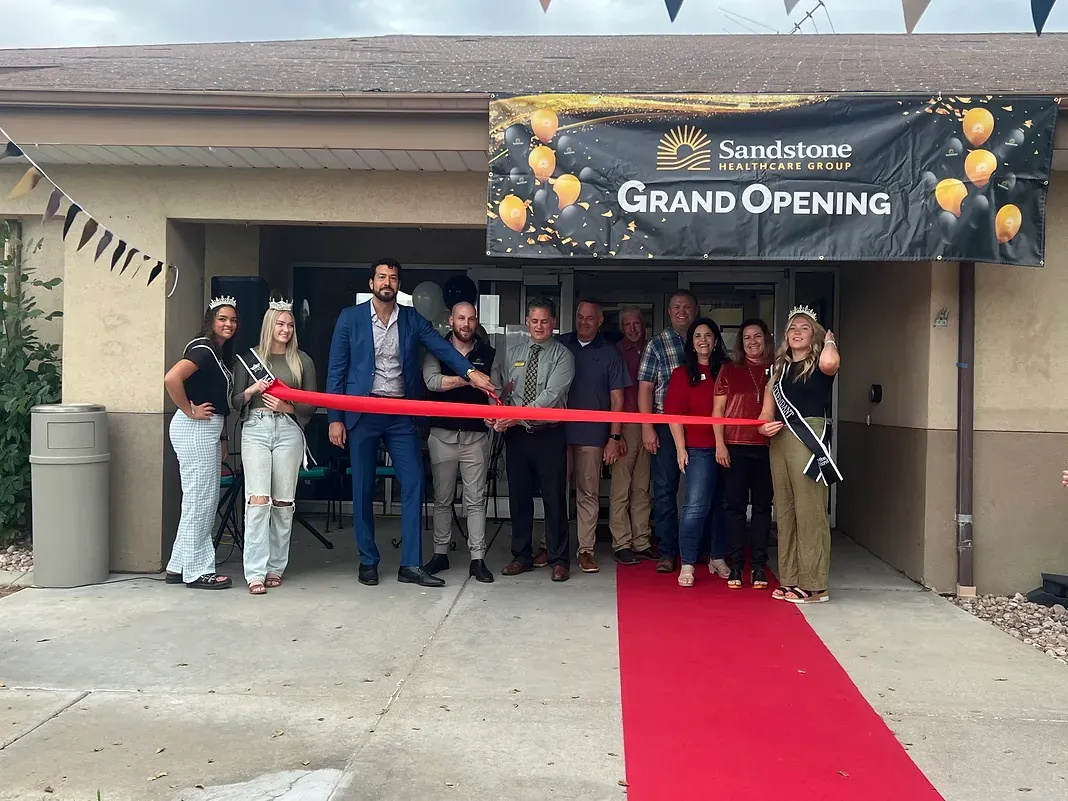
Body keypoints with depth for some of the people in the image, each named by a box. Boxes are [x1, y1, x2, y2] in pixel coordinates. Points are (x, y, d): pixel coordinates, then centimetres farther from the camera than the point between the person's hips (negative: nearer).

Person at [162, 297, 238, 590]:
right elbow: (171, 379, -29)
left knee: (206, 501, 13)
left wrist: (222, 438, 17)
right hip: (195, 429, -10)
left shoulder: (221, 353, 15)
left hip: (210, 430, 10)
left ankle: (179, 566, 21)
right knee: (199, 500, -4)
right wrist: (190, 411, -18)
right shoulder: (202, 349, -13)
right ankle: (196, 572, 5)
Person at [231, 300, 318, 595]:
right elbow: (236, 401, 9)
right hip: (256, 429, -1)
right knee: (258, 499, -11)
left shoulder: (302, 360, 10)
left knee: (283, 501, 2)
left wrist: (287, 406, -8)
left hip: (288, 430, 1)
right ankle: (256, 573, -11)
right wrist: (252, 390, -11)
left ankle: (276, 567, 13)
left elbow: (312, 404, 9)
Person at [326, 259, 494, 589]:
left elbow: (441, 347, -8)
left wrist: (470, 371, -26)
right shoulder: (350, 318, 2)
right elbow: (336, 370, 2)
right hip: (362, 413, -2)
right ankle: (368, 562, 17)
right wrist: (335, 418, -4)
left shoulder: (412, 319, 7)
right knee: (363, 488, 4)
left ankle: (411, 565, 3)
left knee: (413, 483, -4)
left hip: (401, 414, 2)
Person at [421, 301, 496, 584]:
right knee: (442, 497, 9)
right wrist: (468, 379, -20)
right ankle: (440, 554, 19)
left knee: (476, 499, 1)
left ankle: (478, 559, 4)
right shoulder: (437, 350, 4)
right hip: (442, 434, 0)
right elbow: (432, 381, -13)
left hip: (476, 435, 0)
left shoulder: (488, 353, 7)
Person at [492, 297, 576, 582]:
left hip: (549, 434, -3)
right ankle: (521, 556, 22)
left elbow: (551, 395, -15)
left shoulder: (562, 355, -3)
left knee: (554, 498, 1)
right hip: (516, 434, 3)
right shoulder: (508, 353, 9)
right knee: (518, 496, 9)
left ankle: (558, 559, 11)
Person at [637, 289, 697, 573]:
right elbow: (645, 388, 1)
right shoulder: (657, 344, 4)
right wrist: (647, 428, -7)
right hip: (666, 426, -2)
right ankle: (668, 552, 5)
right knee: (665, 489, -1)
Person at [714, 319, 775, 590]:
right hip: (735, 447, 0)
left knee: (762, 507, 5)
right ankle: (736, 566, 8)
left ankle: (759, 566, 12)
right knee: (736, 506, 2)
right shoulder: (729, 370, 7)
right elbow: (718, 410, 5)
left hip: (767, 448, 1)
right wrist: (719, 443, -4)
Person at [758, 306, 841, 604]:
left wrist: (830, 342, -7)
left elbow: (830, 362, -29)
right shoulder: (779, 368, 16)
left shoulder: (818, 365, -1)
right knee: (785, 513, 10)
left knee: (809, 513, -6)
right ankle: (790, 580, 18)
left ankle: (814, 586, -1)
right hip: (779, 441, 7)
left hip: (808, 441, -7)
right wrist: (764, 426, -6)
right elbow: (767, 413, 17)